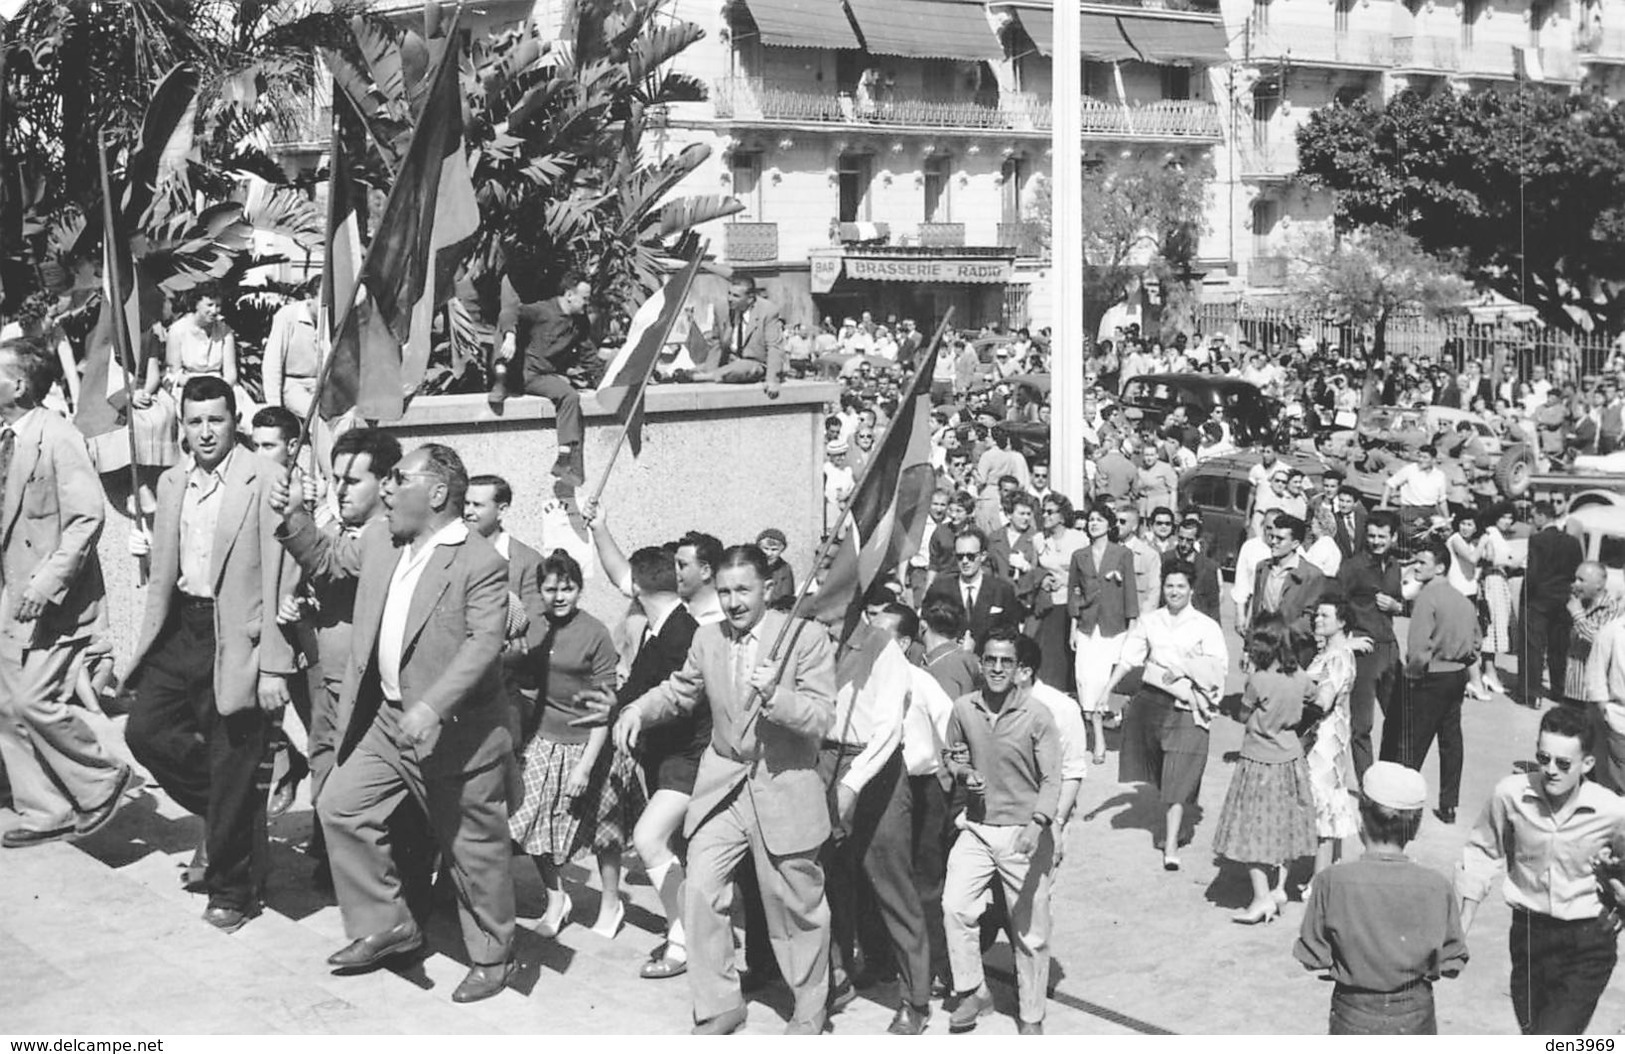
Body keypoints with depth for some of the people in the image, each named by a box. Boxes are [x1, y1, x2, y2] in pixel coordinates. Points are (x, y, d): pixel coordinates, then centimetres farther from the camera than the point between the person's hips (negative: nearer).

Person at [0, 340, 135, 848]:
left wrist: (47, 582, -25)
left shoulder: (56, 437, -15)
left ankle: (103, 780, 9)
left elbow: (88, 516, -20)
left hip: (55, 599, -9)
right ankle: (44, 812, 19)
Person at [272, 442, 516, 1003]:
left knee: (472, 849, 4)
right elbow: (328, 557, 22)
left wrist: (432, 707, -34)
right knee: (340, 807, 8)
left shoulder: (480, 562, -18)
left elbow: (484, 642, -25)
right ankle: (386, 926, 21)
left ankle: (490, 957, 22)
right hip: (385, 721, 8)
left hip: (455, 731, -8)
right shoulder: (378, 540, 6)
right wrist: (291, 516, 5)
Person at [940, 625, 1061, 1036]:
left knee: (1030, 931, 4)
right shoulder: (963, 709, 0)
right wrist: (963, 773, -7)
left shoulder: (1037, 716, -10)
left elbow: (1051, 779, -11)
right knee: (954, 906, -14)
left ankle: (1031, 1018, 19)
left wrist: (1037, 824, -25)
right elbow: (953, 757, 16)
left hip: (1024, 833, -3)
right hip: (977, 828, 3)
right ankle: (972, 993, 5)